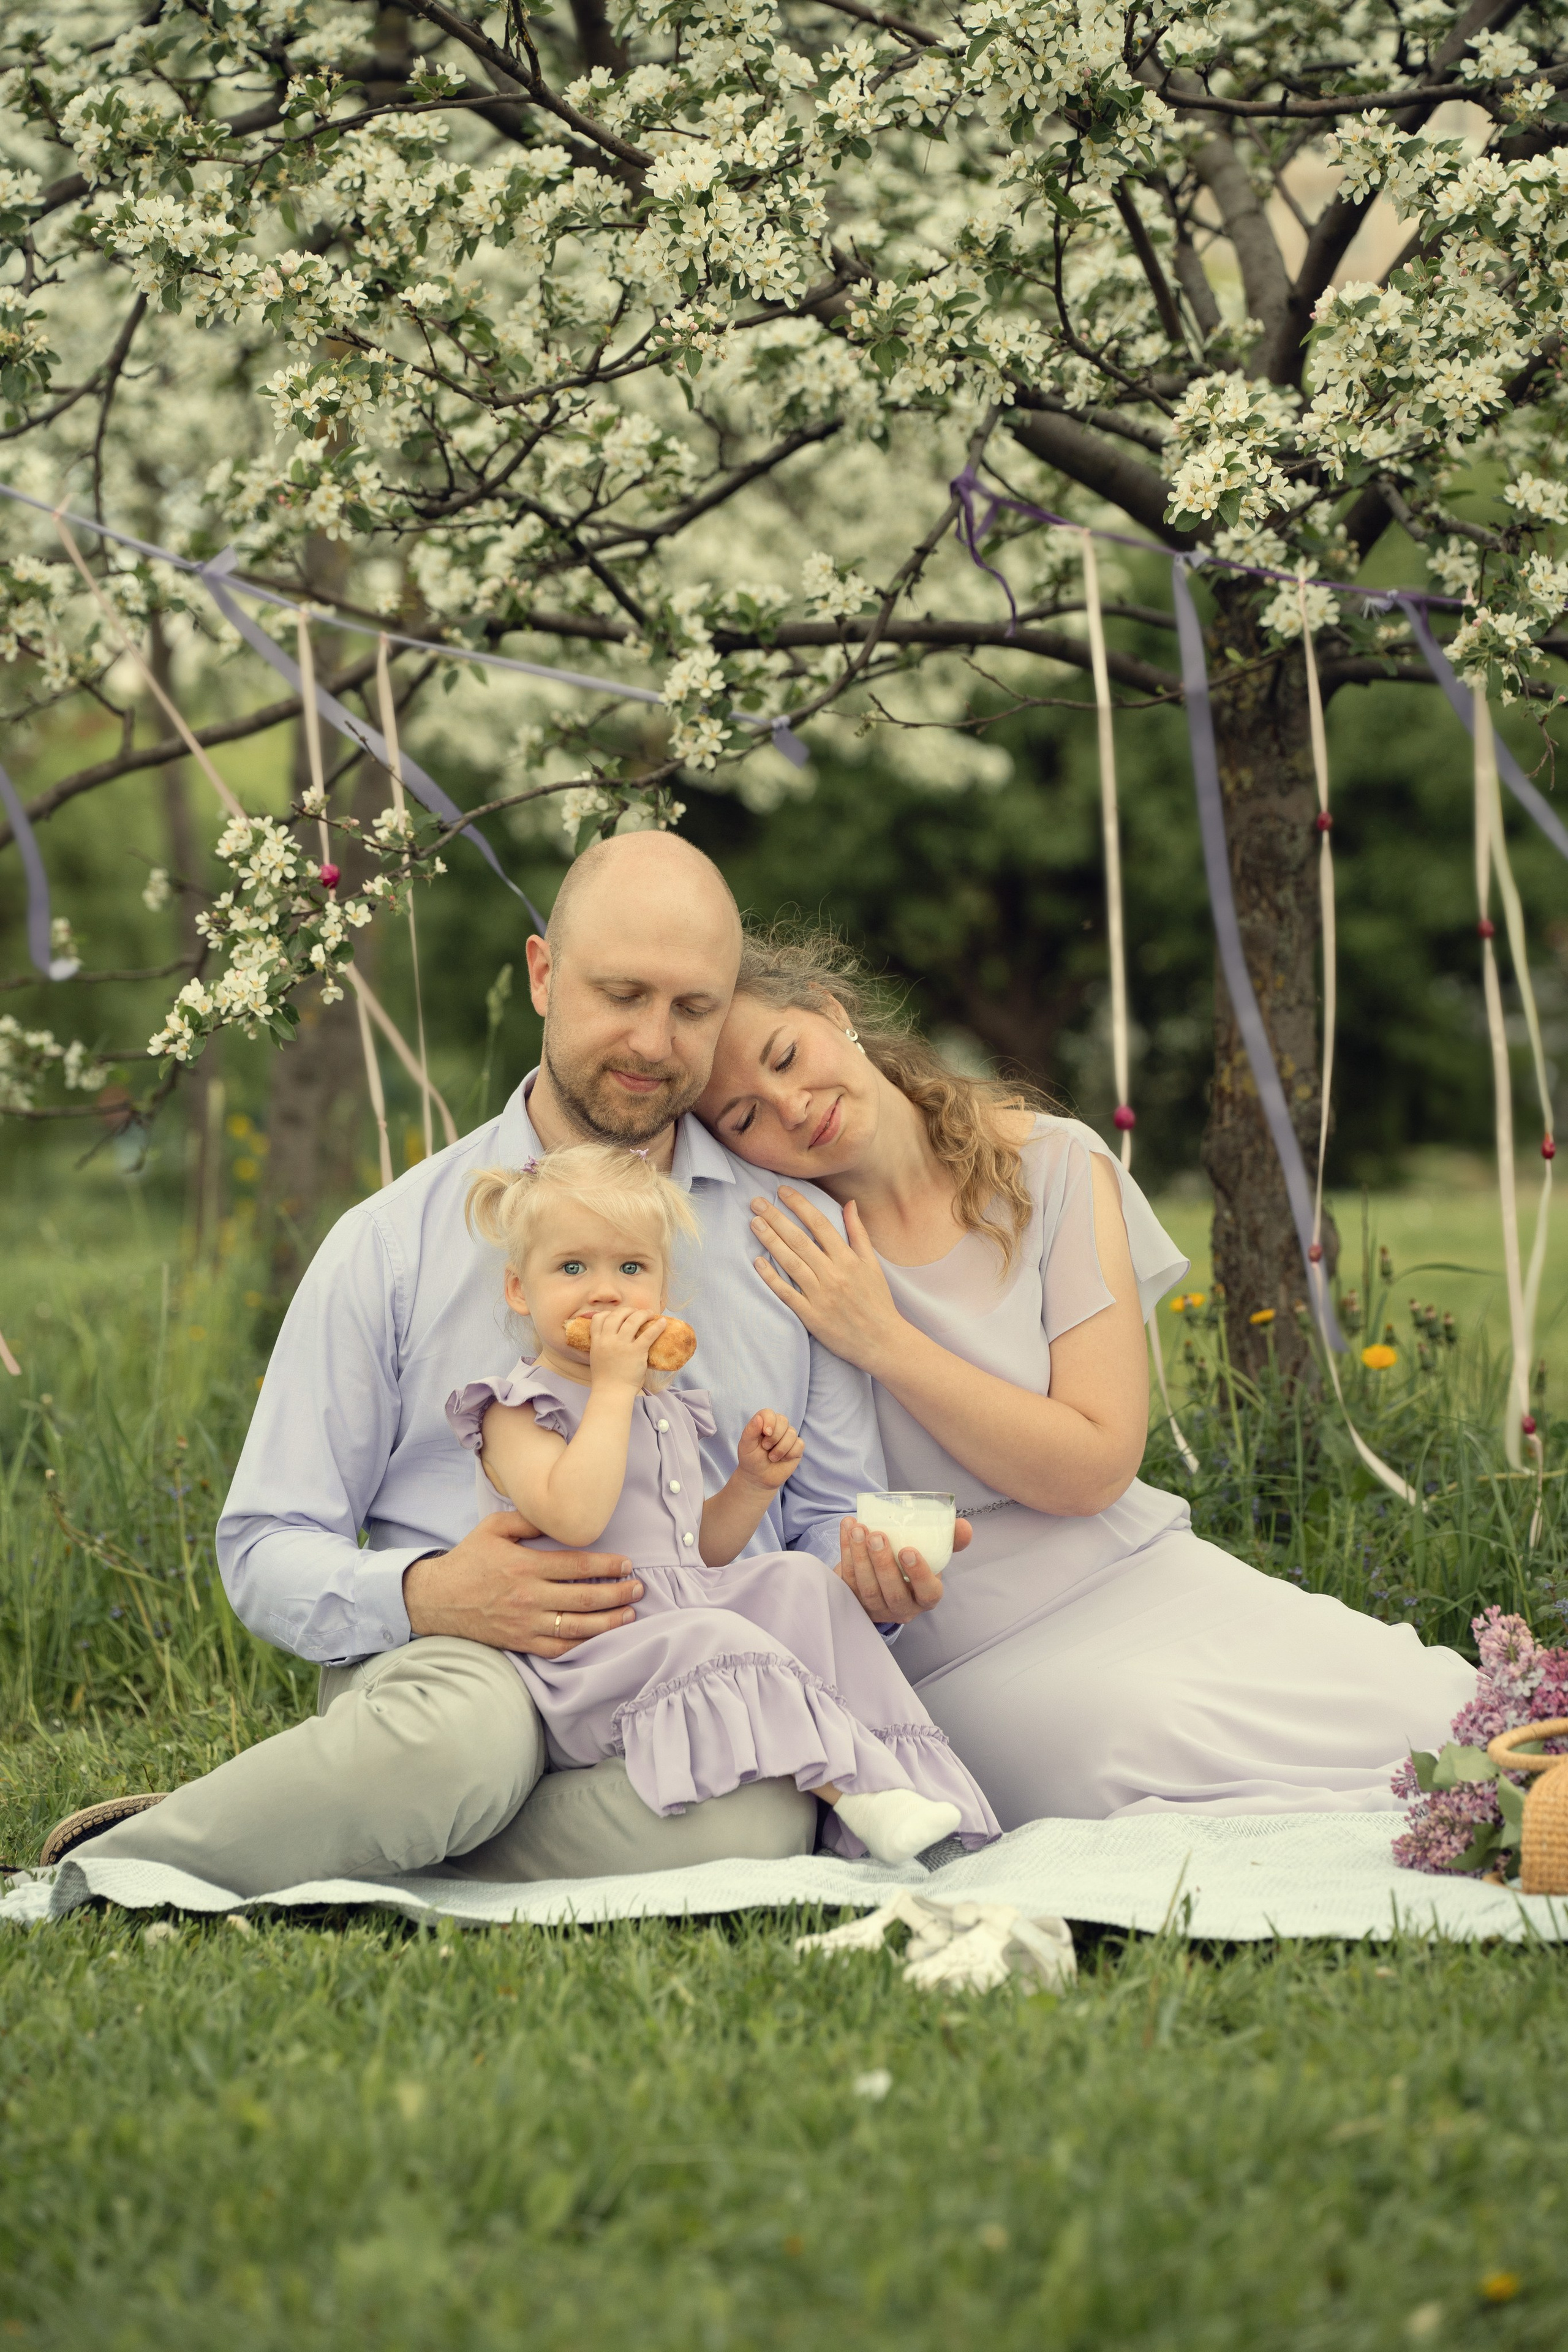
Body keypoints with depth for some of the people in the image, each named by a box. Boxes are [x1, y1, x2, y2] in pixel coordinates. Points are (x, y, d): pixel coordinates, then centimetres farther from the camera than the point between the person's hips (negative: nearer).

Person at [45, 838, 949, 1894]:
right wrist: (421, 1595, -16)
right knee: (457, 1737, -41)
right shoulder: (392, 1244, 6)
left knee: (752, 1828, -36)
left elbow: (833, 1509, 19)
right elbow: (266, 1548, 6)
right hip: (454, 1661, -2)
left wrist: (873, 1563, -7)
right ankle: (113, 1866, -16)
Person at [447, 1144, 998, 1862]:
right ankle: (854, 1789, -37)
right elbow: (573, 1518, -25)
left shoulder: (666, 1409, 21)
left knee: (796, 1581, -8)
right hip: (593, 1658, -8)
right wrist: (613, 1387, -18)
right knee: (710, 1641, -32)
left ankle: (890, 1769, -20)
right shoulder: (517, 1411, -4)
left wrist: (753, 1483, 10)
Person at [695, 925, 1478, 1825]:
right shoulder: (769, 1240, -3)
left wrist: (883, 1342, -14)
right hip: (975, 1662, -2)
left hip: (1144, 1581, 2)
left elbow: (1095, 1466, -6)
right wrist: (848, 1553, -25)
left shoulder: (1051, 1166, 0)